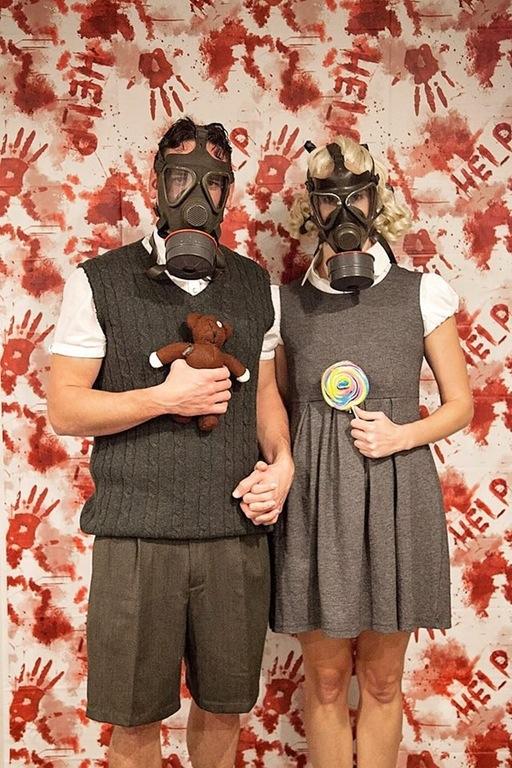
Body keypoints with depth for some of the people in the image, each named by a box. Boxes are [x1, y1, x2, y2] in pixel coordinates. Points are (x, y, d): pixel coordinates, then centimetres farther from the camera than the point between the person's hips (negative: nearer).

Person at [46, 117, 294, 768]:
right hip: (136, 536, -2)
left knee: (223, 705, 18)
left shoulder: (255, 284, 9)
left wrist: (282, 460, -2)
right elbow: (63, 408, -4)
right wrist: (166, 398, -15)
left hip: (238, 532, 3)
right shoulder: (100, 281, -2)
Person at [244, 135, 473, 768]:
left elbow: (461, 403, 6)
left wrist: (403, 435, -11)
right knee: (325, 679, 12)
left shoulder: (421, 293, 2)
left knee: (381, 680, 13)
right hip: (313, 502, 1)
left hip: (396, 497, 0)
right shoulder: (286, 303, 5)